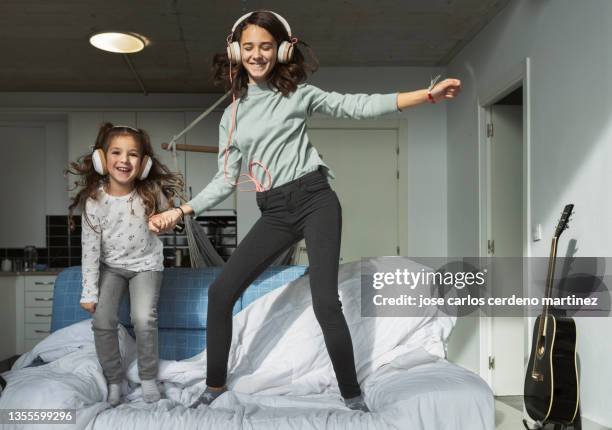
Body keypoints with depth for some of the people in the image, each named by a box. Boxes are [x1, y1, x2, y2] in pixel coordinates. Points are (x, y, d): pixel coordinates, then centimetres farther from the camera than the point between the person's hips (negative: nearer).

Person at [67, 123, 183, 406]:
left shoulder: (151, 194, -20)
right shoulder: (94, 201, -19)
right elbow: (90, 248, -13)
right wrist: (89, 292, -11)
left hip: (146, 264, -1)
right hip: (111, 266, 1)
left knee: (144, 319, -17)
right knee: (103, 321, -11)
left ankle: (148, 379, 5)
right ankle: (114, 381, 10)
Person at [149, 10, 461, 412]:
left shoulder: (298, 93, 5)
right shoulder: (232, 115, 13)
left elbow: (357, 106, -1)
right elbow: (226, 179, 12)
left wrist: (428, 94, -10)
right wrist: (181, 211, 3)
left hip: (315, 199, -3)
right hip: (275, 213, 4)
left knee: (326, 302, -12)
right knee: (221, 292, 0)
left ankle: (353, 397, 6)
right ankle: (215, 386, 18)